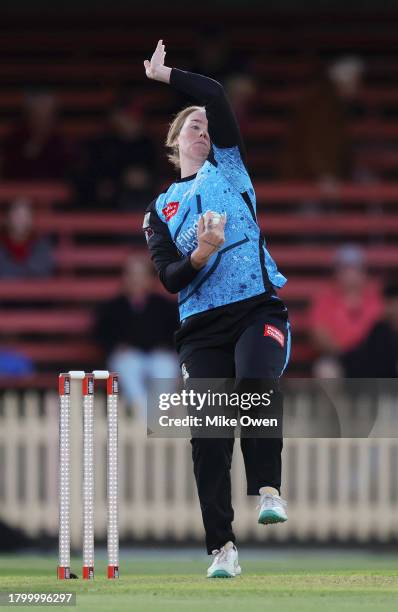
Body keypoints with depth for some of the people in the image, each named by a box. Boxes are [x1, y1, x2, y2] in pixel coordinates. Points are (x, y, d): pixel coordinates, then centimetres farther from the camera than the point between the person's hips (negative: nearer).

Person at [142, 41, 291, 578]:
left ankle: (268, 489, -17)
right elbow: (168, 277, 6)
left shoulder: (228, 166, 16)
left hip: (258, 307, -2)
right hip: (201, 324, 2)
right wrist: (199, 256, -13)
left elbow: (215, 94, 2)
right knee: (208, 433, -6)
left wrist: (163, 75, 10)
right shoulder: (160, 209, 19)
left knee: (254, 381, -31)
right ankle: (222, 548, -4)